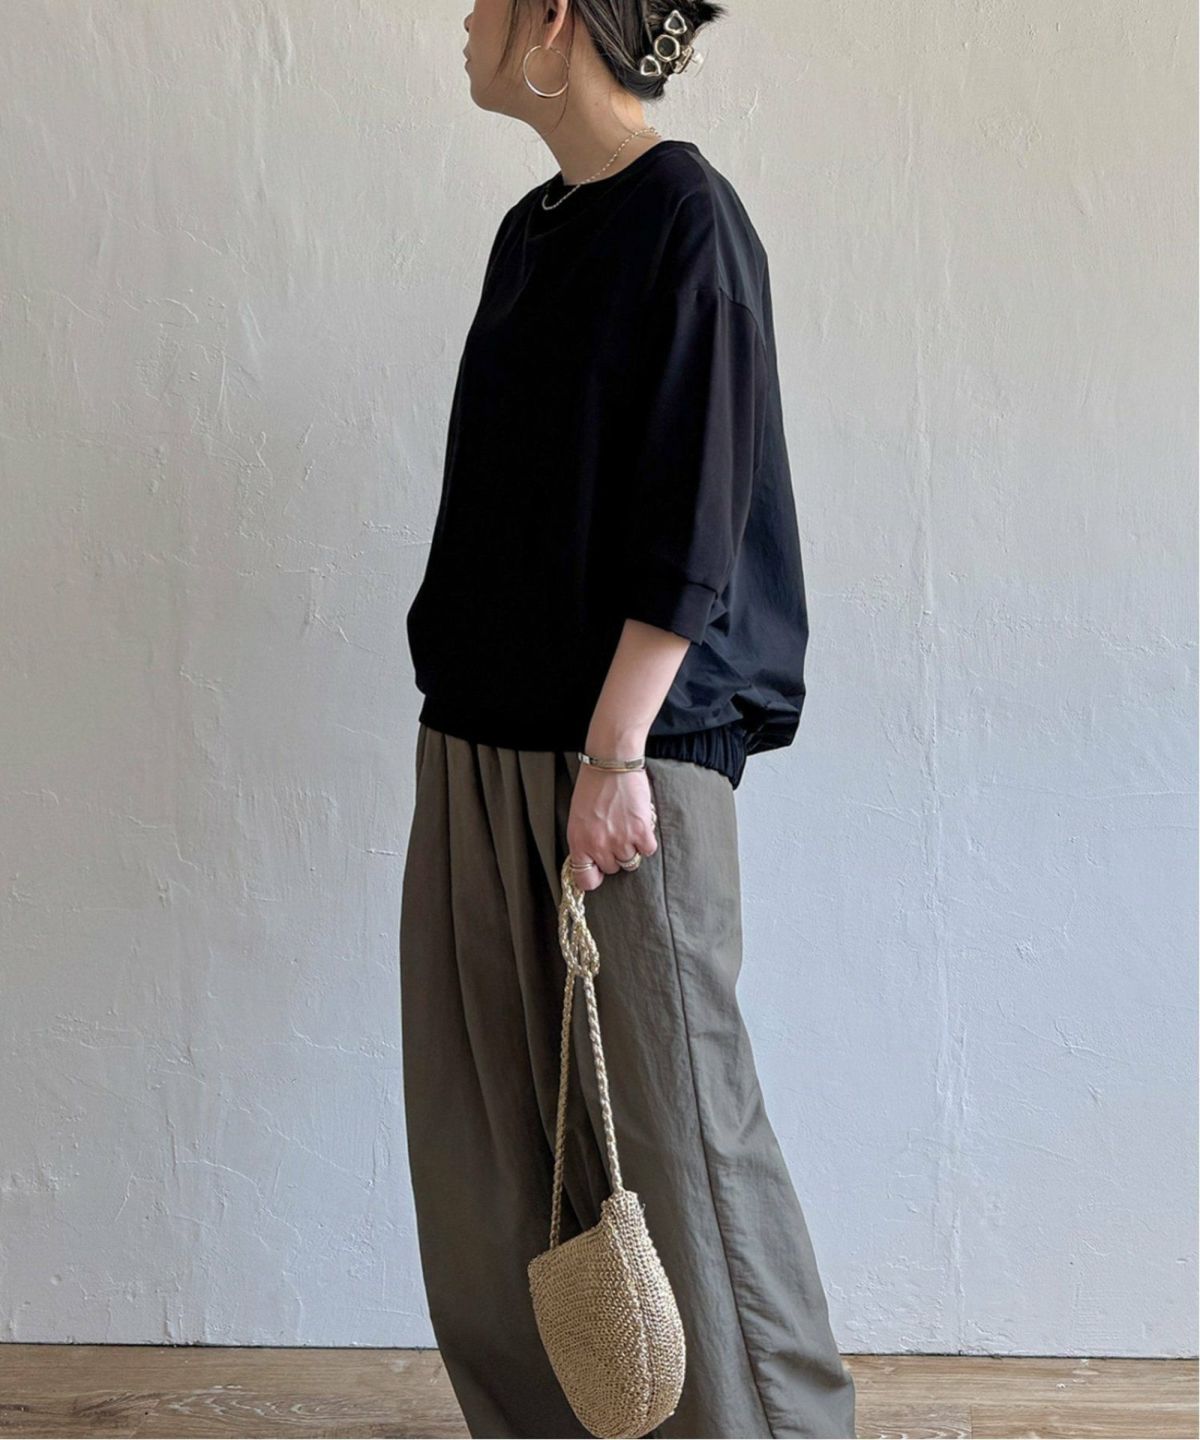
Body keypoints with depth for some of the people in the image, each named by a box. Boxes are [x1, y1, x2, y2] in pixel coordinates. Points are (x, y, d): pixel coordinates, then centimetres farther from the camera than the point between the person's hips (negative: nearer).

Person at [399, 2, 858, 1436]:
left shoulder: (686, 219, -10)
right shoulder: (533, 229, 15)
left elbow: (691, 525, -15)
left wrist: (615, 753, -19)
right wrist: (465, 692, 18)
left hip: (624, 744, -8)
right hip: (479, 741, 8)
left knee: (664, 1118, -2)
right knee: (486, 1118, 11)